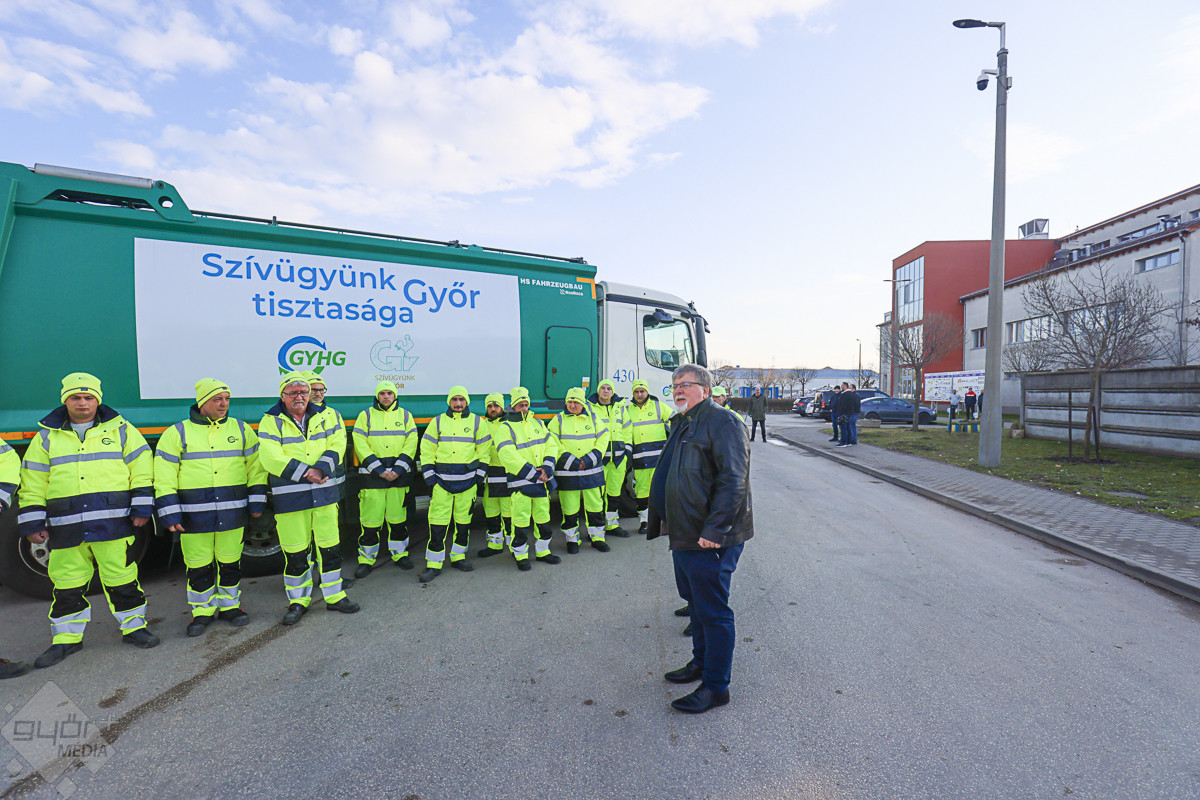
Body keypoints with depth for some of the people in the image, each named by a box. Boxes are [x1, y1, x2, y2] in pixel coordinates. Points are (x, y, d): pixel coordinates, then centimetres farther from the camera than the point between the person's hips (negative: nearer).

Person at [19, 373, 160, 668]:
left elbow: (141, 470, 4)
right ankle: (66, 638, 25)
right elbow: (33, 484, 12)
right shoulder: (46, 437, 11)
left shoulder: (121, 430, 6)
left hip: (113, 522, -2)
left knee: (122, 579, 3)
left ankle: (133, 627, 17)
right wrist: (32, 522, 6)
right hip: (66, 527, 2)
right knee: (67, 584, 9)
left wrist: (141, 508, -3)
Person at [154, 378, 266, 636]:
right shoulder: (176, 433, 2)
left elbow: (255, 467, 10)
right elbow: (164, 478, 1)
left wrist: (257, 501, 5)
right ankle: (203, 611, 25)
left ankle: (230, 605, 27)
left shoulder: (241, 429, 8)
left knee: (230, 562, 11)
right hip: (194, 515, -1)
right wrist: (170, 513, -6)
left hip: (232, 512, 1)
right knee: (199, 566, 8)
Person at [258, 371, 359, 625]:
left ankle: (335, 596, 23)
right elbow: (271, 458, -11)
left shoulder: (327, 417, 8)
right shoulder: (271, 421, 0)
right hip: (289, 497, -2)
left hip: (325, 493, 2)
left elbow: (337, 445, -2)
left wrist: (321, 468, -18)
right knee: (294, 552, 5)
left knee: (330, 546, 9)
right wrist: (305, 472, -17)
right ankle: (298, 601, 23)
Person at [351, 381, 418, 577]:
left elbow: (411, 443, 2)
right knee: (370, 518, -1)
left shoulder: (405, 415, 10)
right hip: (372, 475, -1)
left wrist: (398, 469, -9)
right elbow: (360, 445, -3)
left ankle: (400, 554, 22)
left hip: (399, 475, 1)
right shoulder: (365, 415, 6)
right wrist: (378, 470, -12)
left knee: (398, 517, 8)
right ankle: (366, 559, 12)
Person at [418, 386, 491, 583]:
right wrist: (430, 477, -1)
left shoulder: (476, 422, 4)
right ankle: (434, 565, 6)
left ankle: (458, 557, 26)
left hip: (467, 481, 1)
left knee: (463, 521, 11)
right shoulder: (438, 422, 5)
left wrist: (479, 476, 1)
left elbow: (484, 452, 7)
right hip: (442, 480, 0)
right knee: (437, 523, -3)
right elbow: (426, 451, 7)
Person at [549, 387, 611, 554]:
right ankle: (572, 539, 21)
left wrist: (589, 459, -10)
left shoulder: (593, 418, 8)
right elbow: (553, 445, -5)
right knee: (570, 508, 5)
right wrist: (571, 461, -14)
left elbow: (603, 439, 4)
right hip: (567, 473, -1)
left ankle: (597, 537, 23)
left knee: (595, 506, 8)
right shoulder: (558, 420, 3)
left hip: (592, 471, 2)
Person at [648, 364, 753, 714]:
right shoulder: (682, 426, 15)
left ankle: (716, 687, 16)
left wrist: (713, 531, -25)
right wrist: (663, 522, 21)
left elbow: (733, 482, -22)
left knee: (713, 611, 2)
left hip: (710, 540, -10)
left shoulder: (721, 423, -15)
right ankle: (700, 662, 41)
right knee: (696, 603, 22)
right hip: (684, 536, 10)